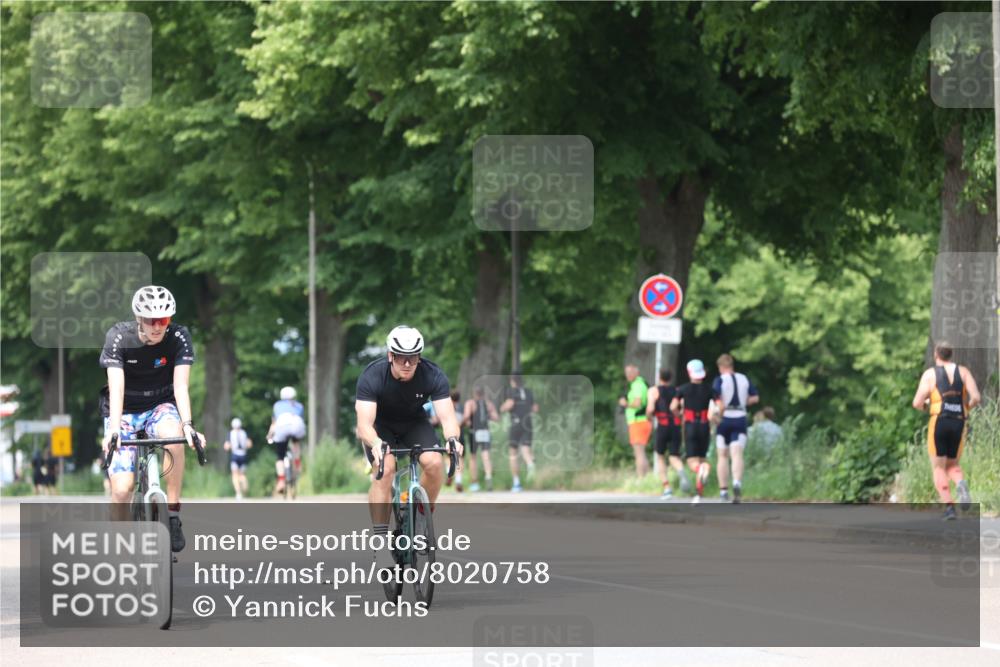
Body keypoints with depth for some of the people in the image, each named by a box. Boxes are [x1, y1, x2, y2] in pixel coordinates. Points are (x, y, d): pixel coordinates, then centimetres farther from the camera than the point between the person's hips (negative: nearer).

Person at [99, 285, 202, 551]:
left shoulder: (179, 337, -18)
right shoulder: (119, 337, -21)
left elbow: (181, 386, -25)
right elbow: (116, 388, -29)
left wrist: (187, 424, -41)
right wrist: (113, 430, -43)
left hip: (160, 406, 0)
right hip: (124, 410, 0)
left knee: (174, 436, -36)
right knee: (122, 488, -15)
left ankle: (173, 517, -24)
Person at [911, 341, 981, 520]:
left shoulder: (930, 373, 1)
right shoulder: (963, 372, 8)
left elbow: (917, 403, -4)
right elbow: (976, 398, -3)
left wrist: (923, 405, 20)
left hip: (938, 422, -3)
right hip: (959, 423, 3)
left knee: (938, 468, 6)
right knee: (952, 465, 17)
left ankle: (949, 507, -12)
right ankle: (961, 484, -18)